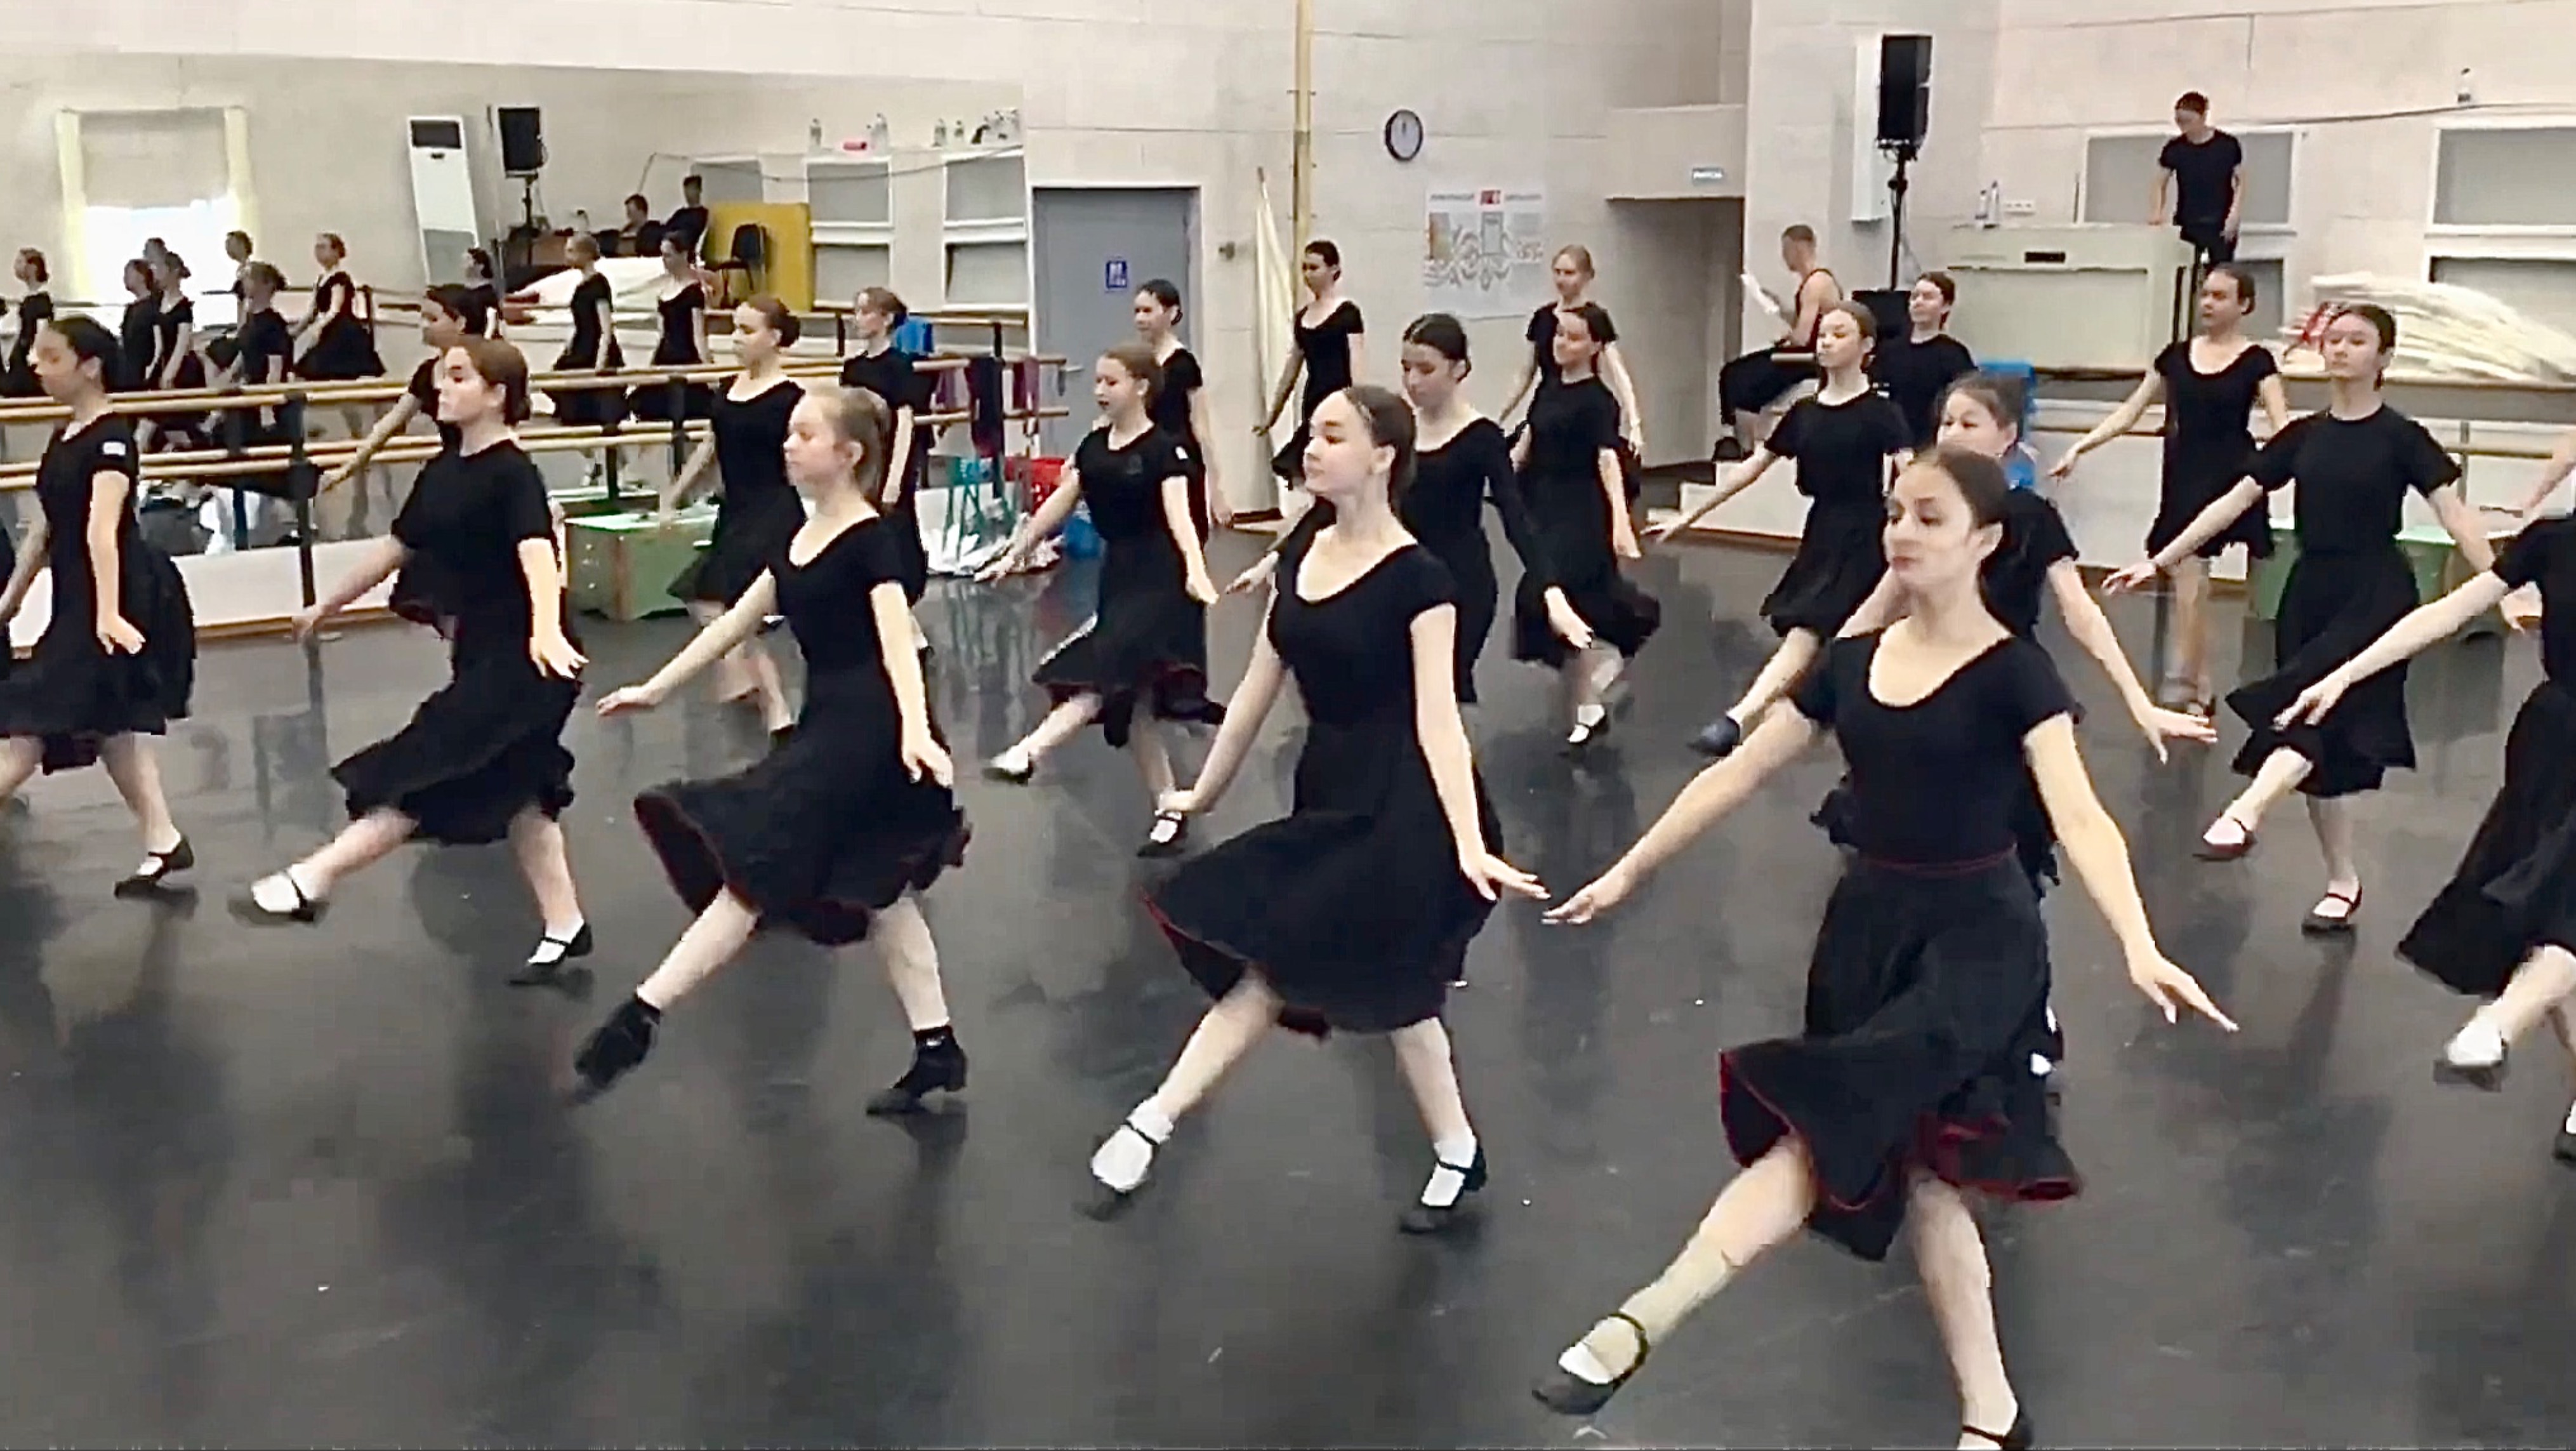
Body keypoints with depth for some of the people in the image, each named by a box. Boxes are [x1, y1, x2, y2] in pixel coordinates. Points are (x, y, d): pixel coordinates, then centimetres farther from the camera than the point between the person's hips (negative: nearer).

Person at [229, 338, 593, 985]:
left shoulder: (513, 472, -16)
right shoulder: (443, 471, 10)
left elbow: (537, 550, -33)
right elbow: (398, 546, 22)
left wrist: (546, 629, -50)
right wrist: (327, 604, 30)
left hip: (521, 659, -9)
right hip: (480, 654, 9)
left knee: (423, 771, -8)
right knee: (515, 792, 11)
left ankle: (309, 882, -6)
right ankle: (564, 927, 17)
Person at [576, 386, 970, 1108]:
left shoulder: (870, 540, -13)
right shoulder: (798, 538, 12)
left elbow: (897, 640, -27)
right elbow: (735, 623, 19)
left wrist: (915, 729, -42)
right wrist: (654, 689, 20)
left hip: (867, 728, -10)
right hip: (828, 723, 10)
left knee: (755, 863, -10)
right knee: (876, 891, 11)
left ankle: (640, 1015, -7)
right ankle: (937, 1048, 18)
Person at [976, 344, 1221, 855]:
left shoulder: (1163, 450, -11)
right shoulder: (1093, 447, 9)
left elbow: (1178, 517, -22)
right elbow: (1057, 505, 14)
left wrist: (1196, 573, -38)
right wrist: (1013, 555, 15)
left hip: (1159, 581, -7)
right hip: (1117, 577, 8)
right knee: (1129, 702, 5)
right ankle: (1169, 811, 11)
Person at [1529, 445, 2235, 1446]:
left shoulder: (2015, 672, -11)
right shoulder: (1851, 663, 5)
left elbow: (2078, 816, -24)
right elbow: (1735, 775, 10)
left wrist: (2138, 946, -39)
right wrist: (1627, 873, 10)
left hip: (1977, 939, -6)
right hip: (1868, 927, 6)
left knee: (1824, 1130, -20)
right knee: (1913, 1167, 9)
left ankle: (1637, 1328, -24)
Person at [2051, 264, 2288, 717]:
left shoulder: (2255, 360, -3)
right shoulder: (2176, 355, 9)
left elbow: (2281, 426, -11)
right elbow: (2129, 414, 11)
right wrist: (2079, 447, 3)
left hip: (2227, 477, -5)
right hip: (2183, 477, 5)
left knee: (2189, 577, -15)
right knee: (2192, 583, 8)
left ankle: (2179, 690, -12)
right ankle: (2201, 692, 16)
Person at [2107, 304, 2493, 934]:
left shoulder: (2401, 438, -4)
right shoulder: (2303, 435, 8)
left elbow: (2457, 515, -11)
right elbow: (2233, 502, 8)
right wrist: (2158, 561, 4)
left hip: (2376, 595, -5)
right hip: (2310, 592, 5)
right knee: (2320, 746, 6)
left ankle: (2244, 813, -45)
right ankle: (2343, 882, 17)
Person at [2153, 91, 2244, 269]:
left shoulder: (2228, 145, -4)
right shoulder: (2174, 149, -1)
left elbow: (2240, 182, 3)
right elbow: (2161, 184, 6)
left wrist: (2235, 215, -8)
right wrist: (2158, 214, -10)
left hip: (2221, 226, -1)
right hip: (2187, 226, 1)